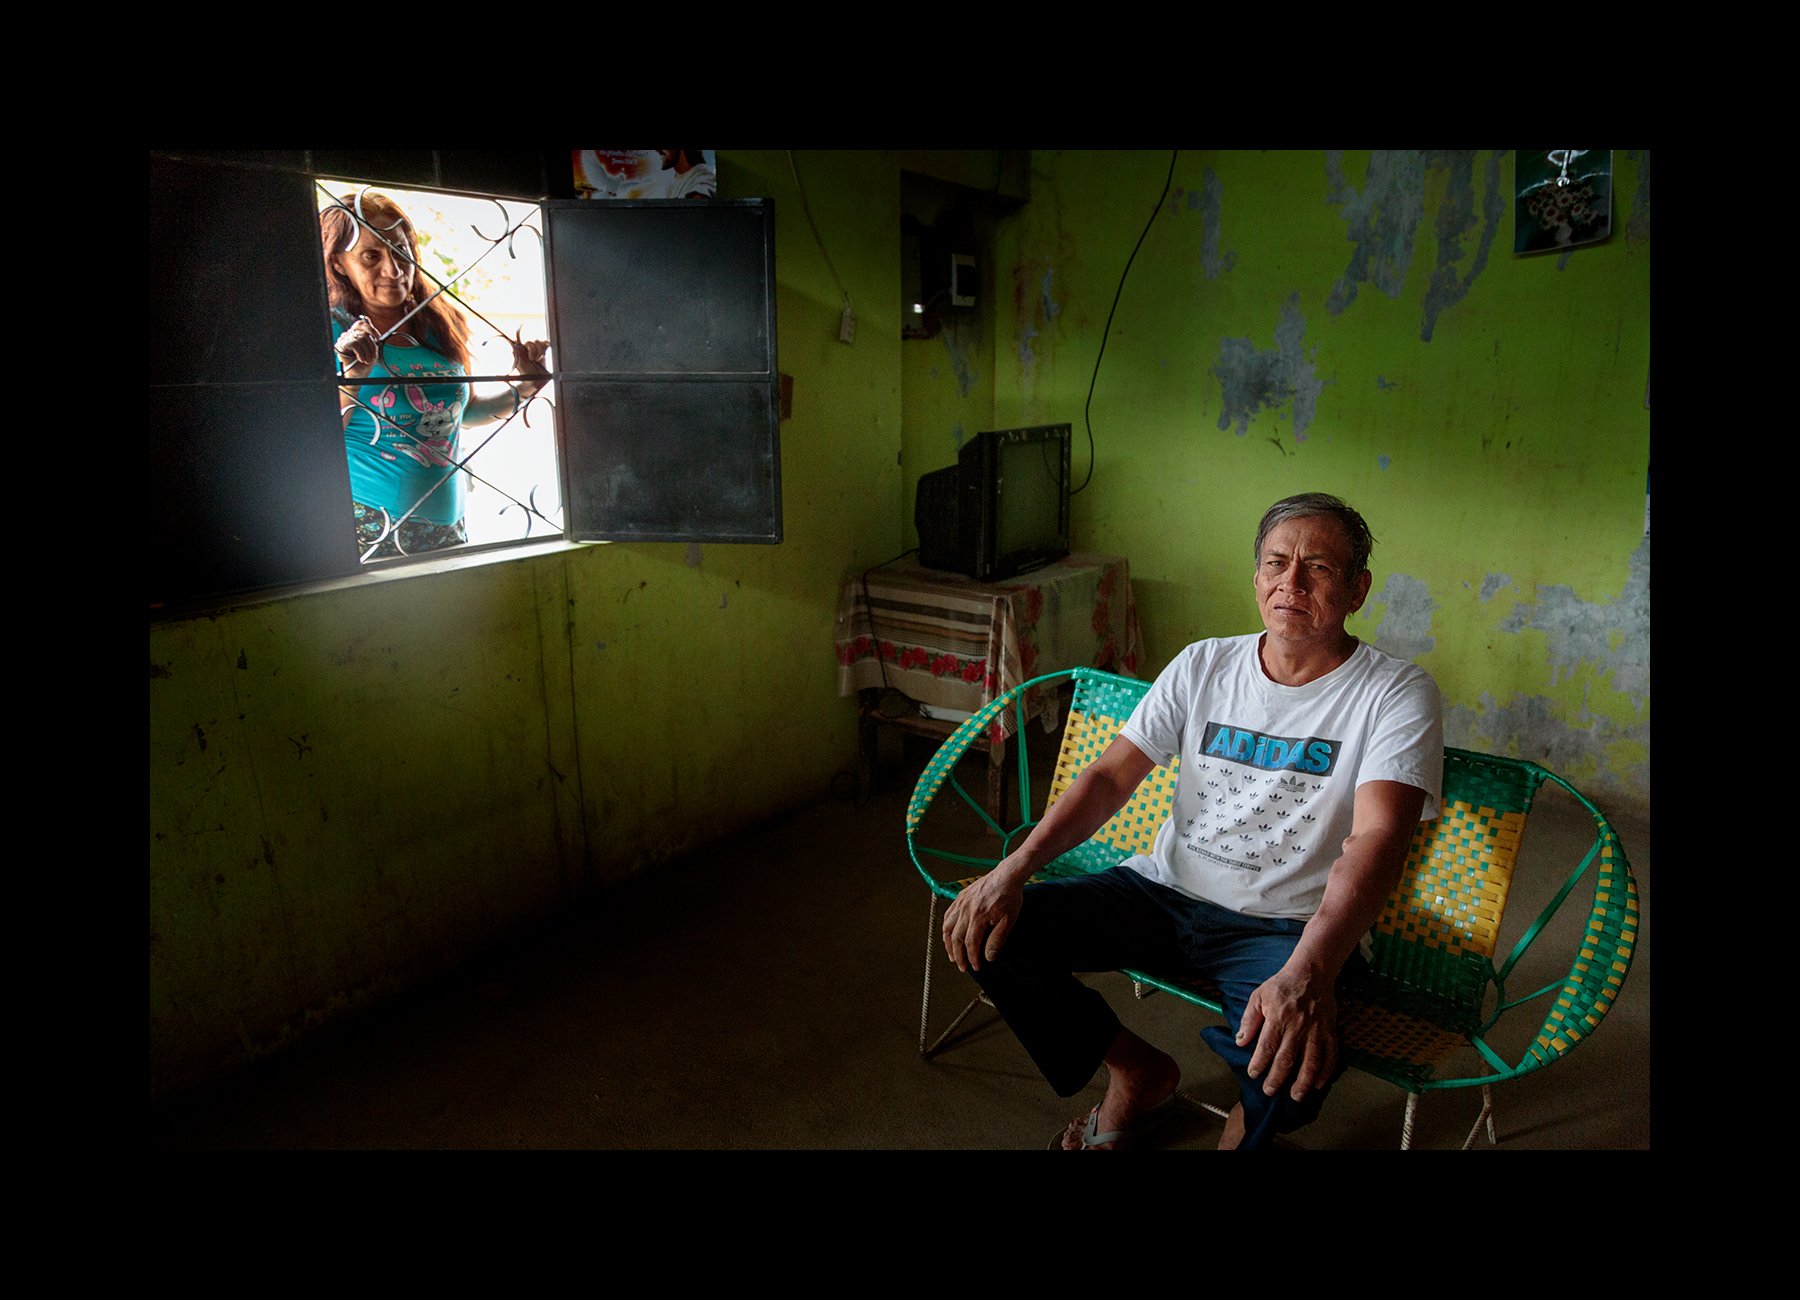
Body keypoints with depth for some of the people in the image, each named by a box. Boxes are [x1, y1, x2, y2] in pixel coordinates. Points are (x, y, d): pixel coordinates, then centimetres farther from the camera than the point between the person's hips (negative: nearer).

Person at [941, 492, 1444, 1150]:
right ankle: (1140, 1071, 14)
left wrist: (1307, 974, -41)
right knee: (983, 932, -12)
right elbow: (1110, 776, -1)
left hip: (1282, 927, -3)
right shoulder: (1203, 664, 4)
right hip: (1163, 890, 4)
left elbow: (1375, 840, -23)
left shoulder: (1398, 694, -8)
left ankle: (1248, 1125, 7)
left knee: (1293, 1062, -36)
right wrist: (1013, 868, -16)